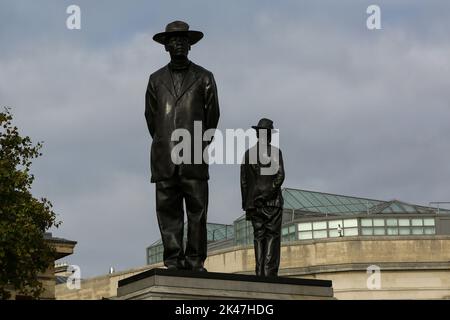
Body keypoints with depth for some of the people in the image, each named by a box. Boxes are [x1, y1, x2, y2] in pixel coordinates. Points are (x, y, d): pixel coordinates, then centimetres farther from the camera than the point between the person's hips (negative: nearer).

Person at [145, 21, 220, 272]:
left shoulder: (204, 78, 9)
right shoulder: (156, 79, 14)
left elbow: (212, 115, 16)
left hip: (194, 157, -1)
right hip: (165, 159, 1)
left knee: (197, 211, -5)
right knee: (168, 210, -3)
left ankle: (195, 263, -2)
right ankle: (173, 262, -1)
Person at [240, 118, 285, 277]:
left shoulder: (248, 153, 11)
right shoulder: (275, 151, 0)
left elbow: (243, 182, 9)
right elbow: (279, 175, -12)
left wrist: (246, 205, 12)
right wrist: (269, 194, -6)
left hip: (253, 202, 4)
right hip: (272, 202, -4)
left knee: (259, 237, 4)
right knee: (272, 237, -5)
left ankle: (260, 273, -3)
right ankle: (270, 273, -14)